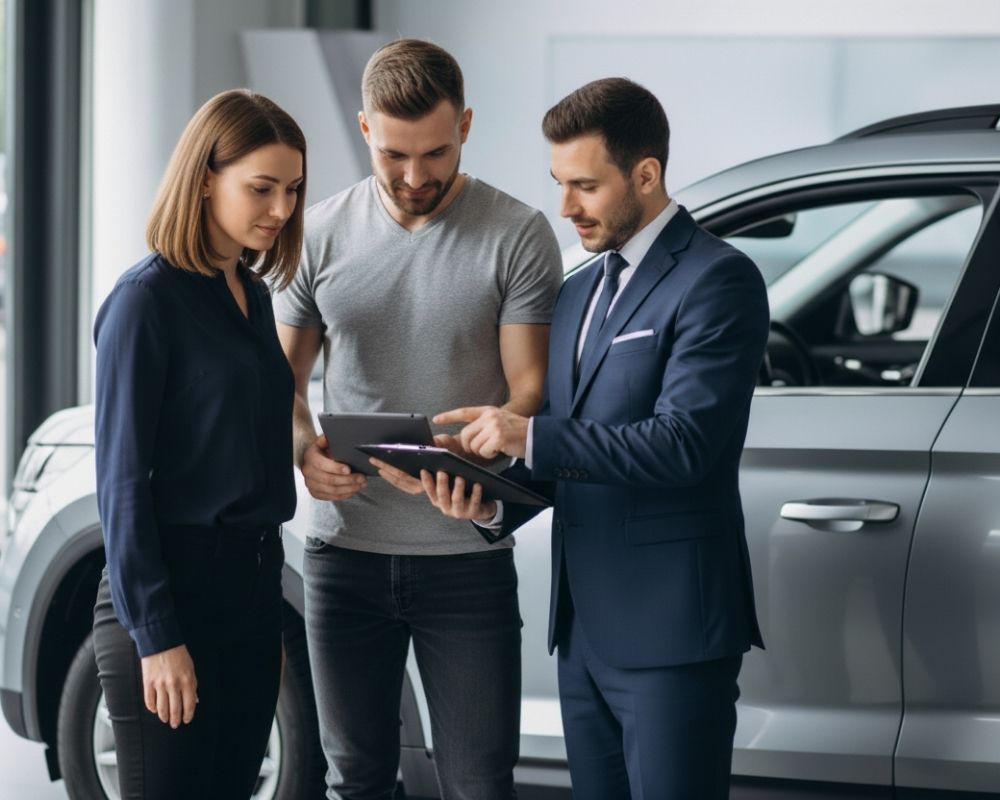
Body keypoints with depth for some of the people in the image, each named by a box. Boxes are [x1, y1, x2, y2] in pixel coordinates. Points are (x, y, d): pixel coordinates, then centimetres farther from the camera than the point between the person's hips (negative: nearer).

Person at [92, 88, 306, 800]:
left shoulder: (253, 293, 13)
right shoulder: (147, 300, -10)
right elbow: (122, 479, -13)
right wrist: (156, 635, -16)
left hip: (251, 586, 8)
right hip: (174, 591, -8)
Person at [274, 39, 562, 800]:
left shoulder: (517, 236, -4)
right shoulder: (321, 233, 5)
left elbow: (530, 389, -5)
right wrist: (304, 449, -11)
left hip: (466, 557, -3)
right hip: (344, 552, 3)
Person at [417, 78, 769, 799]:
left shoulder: (718, 280, -9)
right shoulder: (578, 293, 18)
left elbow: (683, 442, -19)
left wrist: (530, 435, -20)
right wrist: (495, 504, 0)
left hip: (671, 631, -8)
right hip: (585, 630, 8)